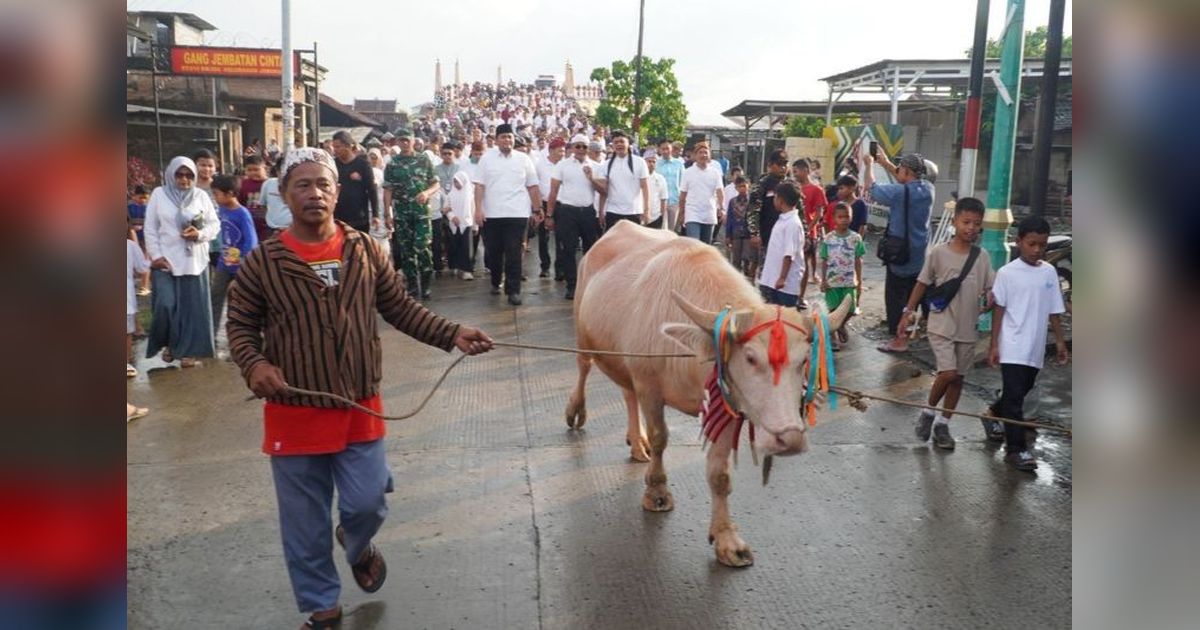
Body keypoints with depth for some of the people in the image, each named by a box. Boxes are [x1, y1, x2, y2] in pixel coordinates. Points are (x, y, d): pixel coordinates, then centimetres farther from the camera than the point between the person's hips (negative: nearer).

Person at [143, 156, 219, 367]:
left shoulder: (201, 196, 5)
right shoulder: (158, 194, 3)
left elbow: (215, 224, 5)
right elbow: (150, 229, 3)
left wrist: (200, 234, -15)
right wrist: (155, 255, -6)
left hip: (194, 261, 1)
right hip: (165, 261, -1)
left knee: (193, 306, 2)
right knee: (166, 305, -8)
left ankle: (188, 350, 13)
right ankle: (167, 343, 16)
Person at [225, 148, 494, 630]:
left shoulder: (365, 250, -1)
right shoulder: (262, 261, -7)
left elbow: (401, 308, 6)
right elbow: (240, 325, 2)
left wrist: (452, 334, -6)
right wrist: (254, 365, -18)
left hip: (361, 408, 1)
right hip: (294, 413, -1)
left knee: (367, 504, 6)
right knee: (305, 523, 9)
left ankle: (356, 545, 44)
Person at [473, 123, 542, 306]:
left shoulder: (523, 159, 5)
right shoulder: (486, 158, 4)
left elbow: (532, 186, 7)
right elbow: (479, 185, 1)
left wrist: (537, 209, 4)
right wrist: (478, 209, -8)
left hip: (517, 214, -1)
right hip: (491, 214, 1)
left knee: (513, 254, -4)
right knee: (493, 252, 10)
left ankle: (513, 290, 1)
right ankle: (496, 282, 31)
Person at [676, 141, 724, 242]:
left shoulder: (715, 172, 3)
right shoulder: (688, 172, 1)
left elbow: (719, 192, -6)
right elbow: (682, 195, 6)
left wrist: (722, 208, -22)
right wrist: (681, 214, 6)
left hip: (709, 217, 2)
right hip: (692, 216, -2)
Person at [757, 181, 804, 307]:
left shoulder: (793, 223, -17)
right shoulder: (782, 220, 12)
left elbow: (789, 254, -21)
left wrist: (782, 278, -23)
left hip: (787, 282, -9)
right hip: (773, 279, 9)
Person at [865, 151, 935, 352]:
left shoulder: (899, 192, -21)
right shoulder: (927, 189, -2)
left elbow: (871, 186, -8)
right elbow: (908, 182, 18)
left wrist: (869, 164, 9)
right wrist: (886, 163, 20)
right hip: (921, 255, 6)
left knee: (895, 297, 2)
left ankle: (899, 339, 4)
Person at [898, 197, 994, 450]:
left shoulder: (982, 256, 2)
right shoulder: (938, 253, -7)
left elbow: (989, 290, 5)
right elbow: (922, 283, 1)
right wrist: (909, 310, -2)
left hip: (968, 328, 4)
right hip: (941, 325, -4)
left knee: (958, 377, 10)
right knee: (948, 373, -15)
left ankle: (942, 424, 24)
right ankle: (928, 412, 11)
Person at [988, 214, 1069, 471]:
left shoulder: (1049, 272, 5)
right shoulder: (1007, 273, -9)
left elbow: (1054, 310, 12)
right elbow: (998, 310, -6)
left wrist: (1060, 341, 11)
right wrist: (993, 345, -7)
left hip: (1036, 349, 5)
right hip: (1012, 348, -5)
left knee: (1020, 392, 18)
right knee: (1015, 397, -5)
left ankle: (993, 416, 42)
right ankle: (1016, 449, 0)